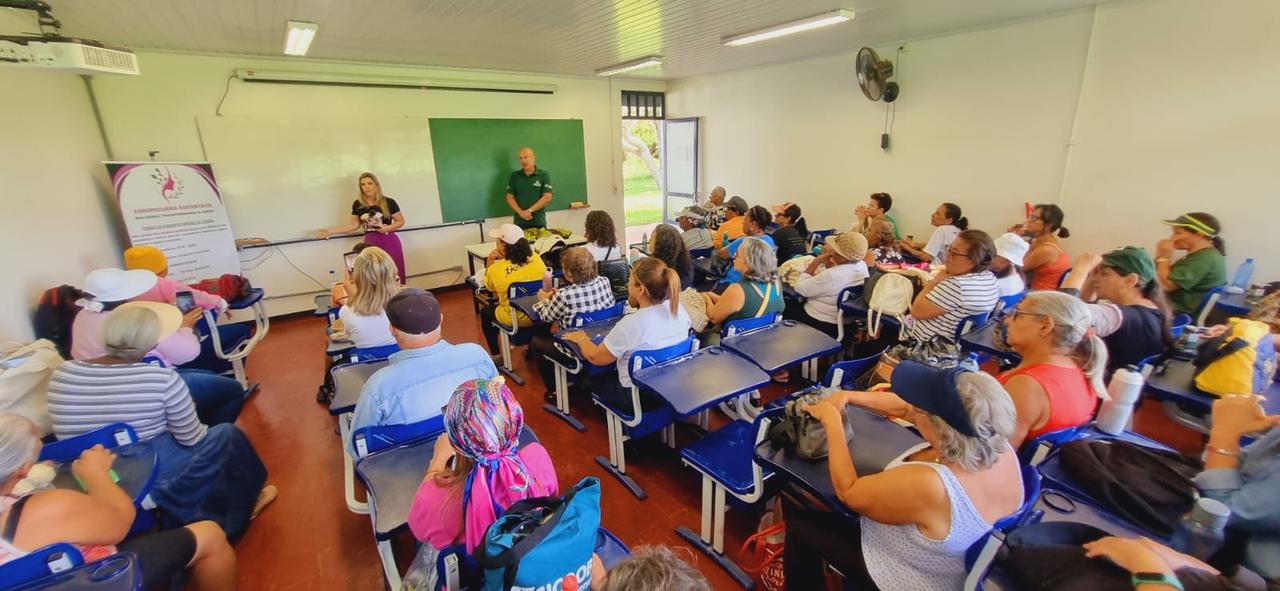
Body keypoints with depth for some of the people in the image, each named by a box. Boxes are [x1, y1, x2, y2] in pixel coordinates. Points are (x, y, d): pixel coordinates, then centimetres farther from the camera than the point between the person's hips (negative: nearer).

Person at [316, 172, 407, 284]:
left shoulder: (388, 202, -5)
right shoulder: (358, 204, 3)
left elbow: (401, 221, 2)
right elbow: (354, 224, 12)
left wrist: (388, 228, -15)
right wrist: (331, 230, 6)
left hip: (389, 242, -2)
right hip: (370, 243, 3)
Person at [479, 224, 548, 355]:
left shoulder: (495, 269, -19)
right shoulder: (536, 258, -11)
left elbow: (488, 287, 4)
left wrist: (489, 262, -6)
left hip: (513, 319, -4)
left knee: (485, 311, 27)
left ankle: (496, 355, 34)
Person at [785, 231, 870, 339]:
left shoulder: (831, 276, -33)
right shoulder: (862, 265, -7)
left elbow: (800, 288, -19)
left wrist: (816, 262, -16)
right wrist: (827, 258, -5)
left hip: (821, 325, -8)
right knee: (794, 302, 24)